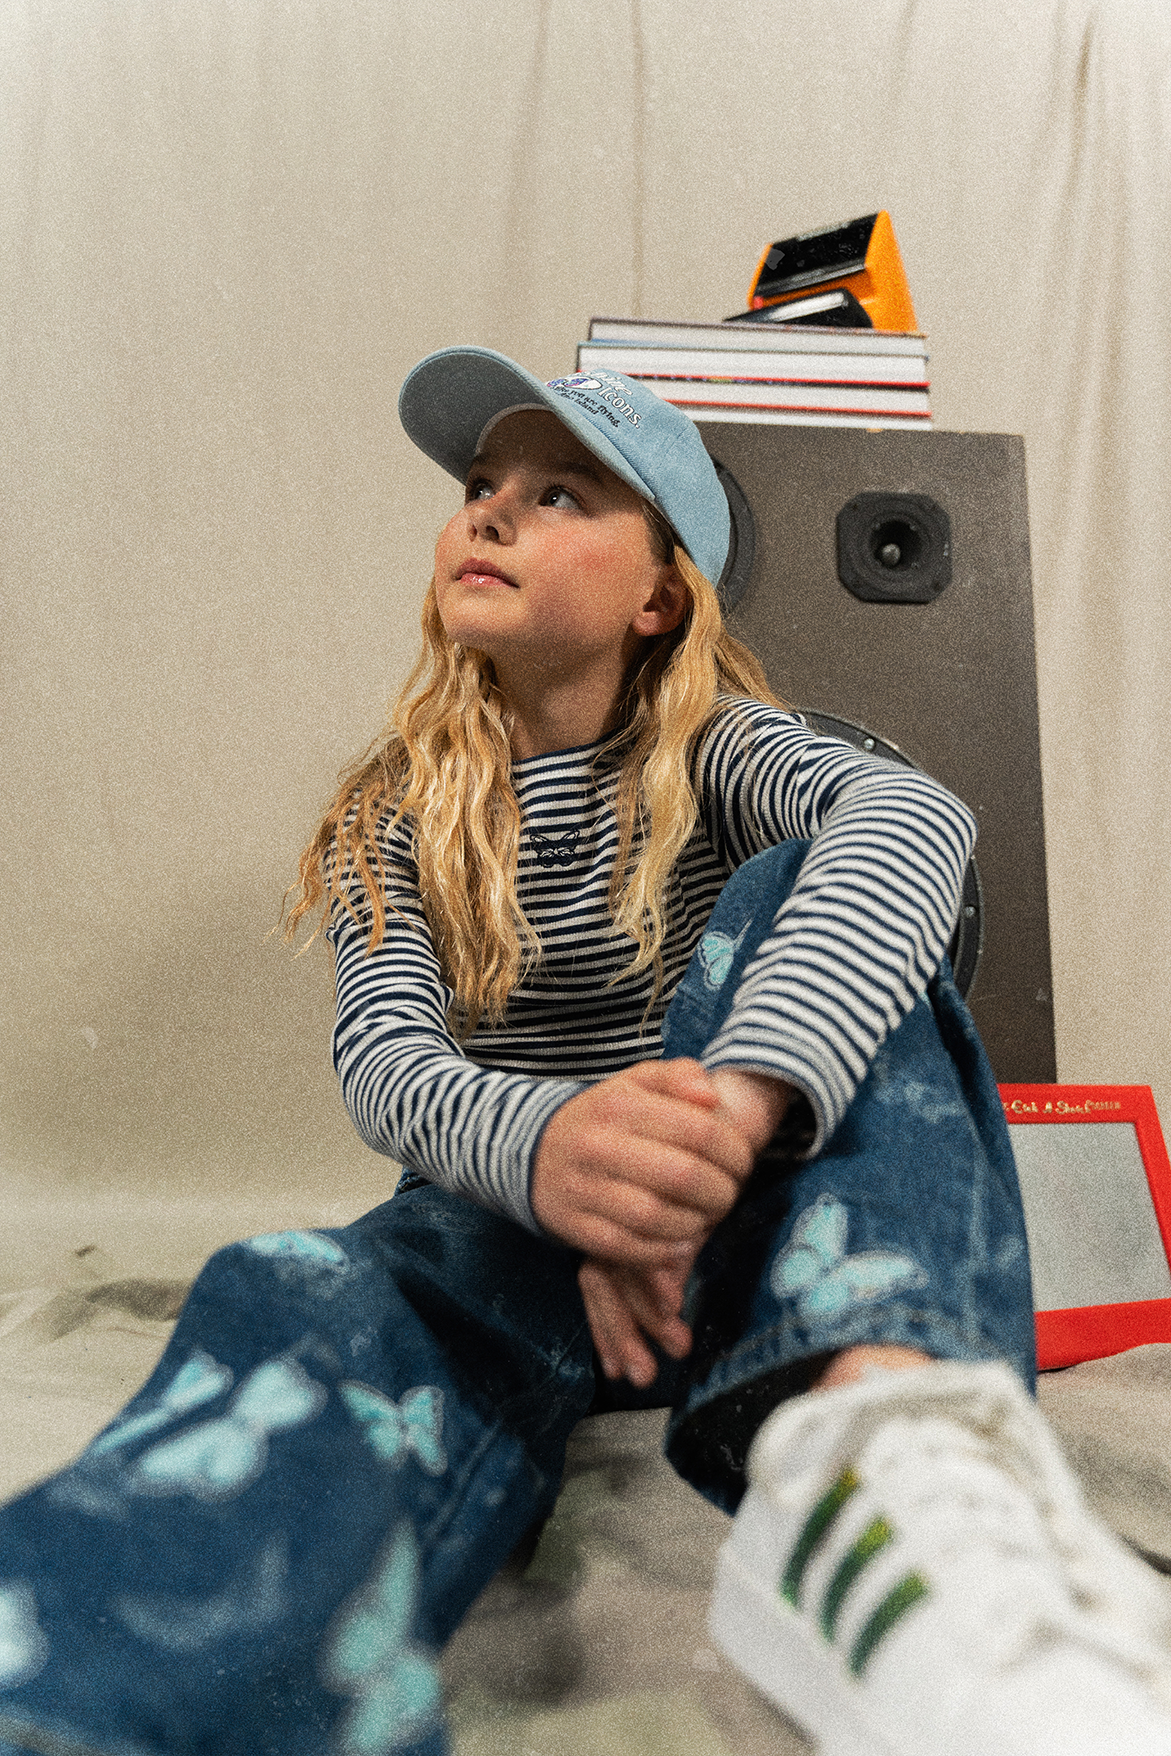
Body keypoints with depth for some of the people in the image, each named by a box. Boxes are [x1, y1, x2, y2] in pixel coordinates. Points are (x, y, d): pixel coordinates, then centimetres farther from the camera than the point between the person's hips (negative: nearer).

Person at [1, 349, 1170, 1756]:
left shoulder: (710, 751, 2)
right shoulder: (399, 810, 7)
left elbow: (914, 815, -23)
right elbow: (382, 1057, -11)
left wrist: (732, 1098, -46)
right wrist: (540, 1141, -39)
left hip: (746, 1222, 0)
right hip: (501, 1222, 1)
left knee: (801, 898, -27)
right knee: (297, 1310, -35)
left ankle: (875, 1430, -51)